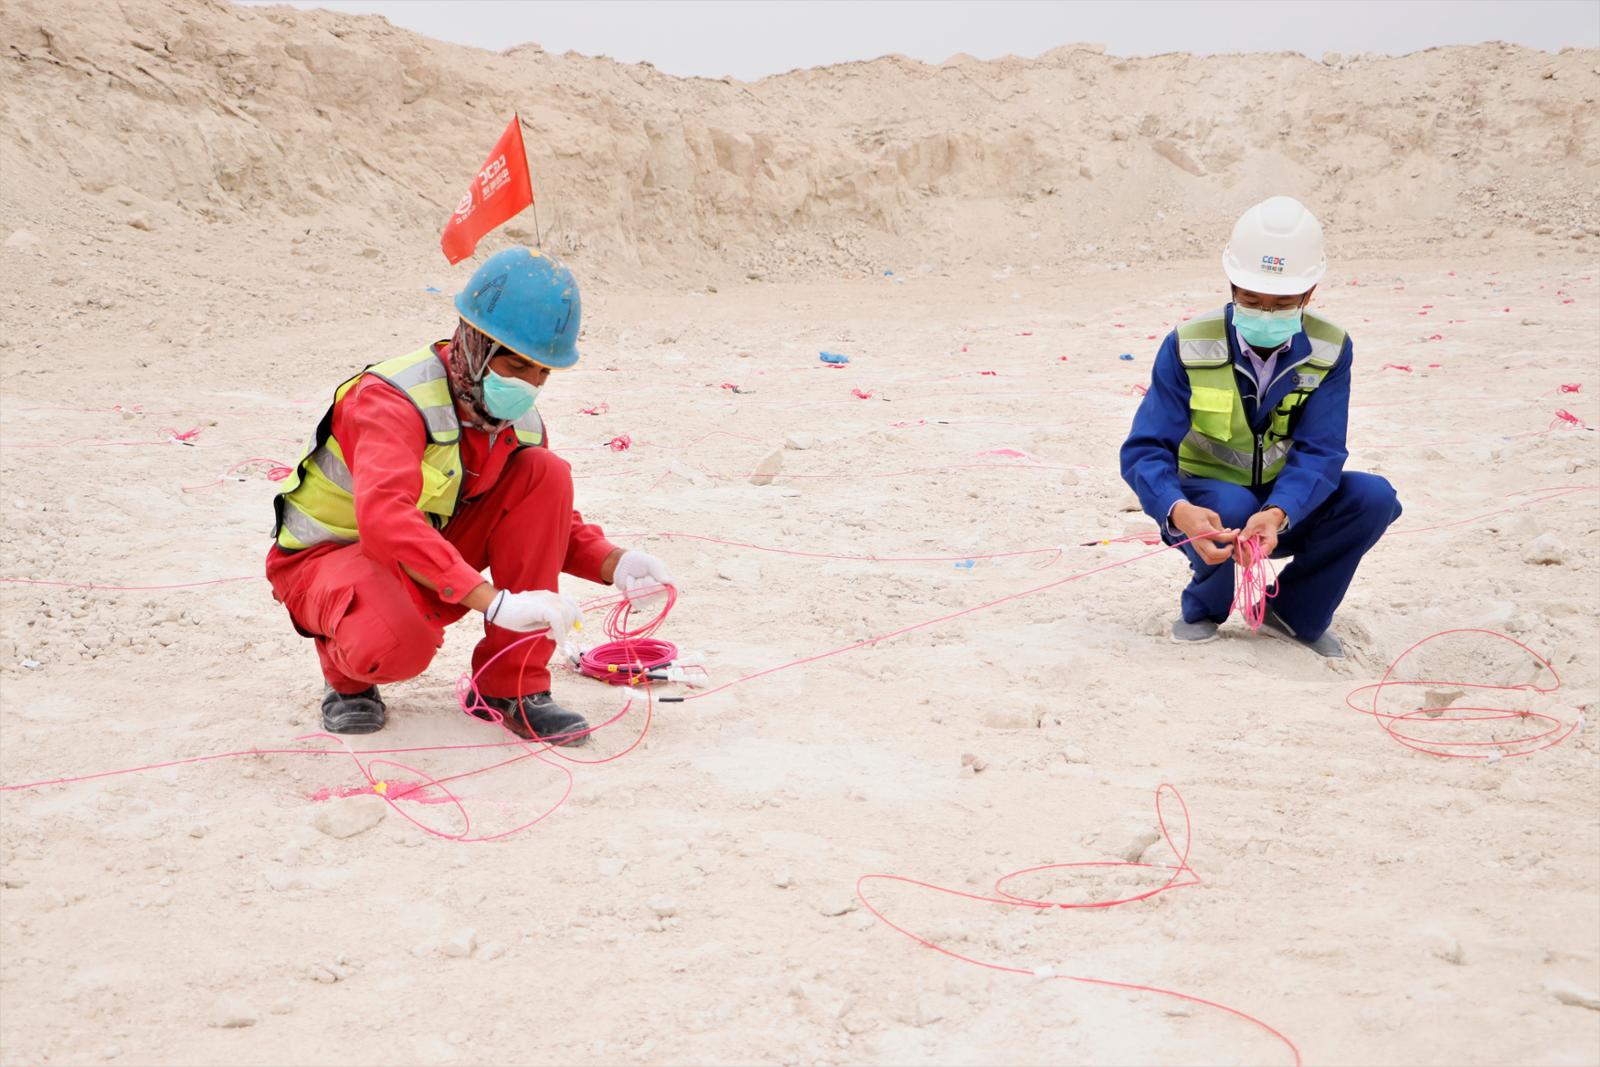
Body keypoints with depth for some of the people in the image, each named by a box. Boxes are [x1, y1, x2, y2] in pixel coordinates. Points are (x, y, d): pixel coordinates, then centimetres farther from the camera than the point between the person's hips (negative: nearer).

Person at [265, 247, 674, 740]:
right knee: (398, 645, -41)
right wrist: (495, 602, -53)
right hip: (328, 554, -7)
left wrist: (614, 564, -17)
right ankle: (348, 674, 1)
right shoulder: (394, 399, -29)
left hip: (430, 555, 7)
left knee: (545, 473, -14)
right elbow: (385, 521, -45)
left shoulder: (521, 422, -6)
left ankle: (511, 687, -11)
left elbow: (549, 520, 6)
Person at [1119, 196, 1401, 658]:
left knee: (1374, 497, -23)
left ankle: (1295, 613, 0)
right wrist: (1178, 511, -46)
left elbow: (1319, 452, -21)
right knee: (1232, 506, -36)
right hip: (1207, 505, -2)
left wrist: (1277, 514, -43)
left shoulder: (1330, 351, -11)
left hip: (1287, 507, 3)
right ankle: (1202, 611, -3)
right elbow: (1145, 449, -23)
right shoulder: (1188, 347, -17)